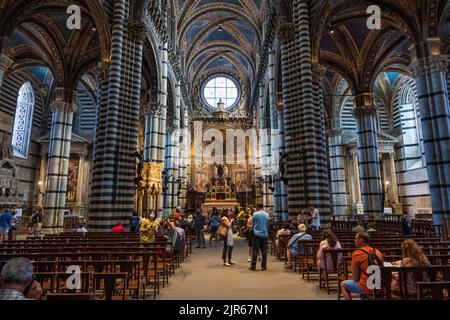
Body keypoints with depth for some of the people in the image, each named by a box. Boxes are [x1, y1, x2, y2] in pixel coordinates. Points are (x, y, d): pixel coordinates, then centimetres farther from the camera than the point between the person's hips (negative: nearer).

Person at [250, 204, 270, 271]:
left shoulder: (255, 214, -6)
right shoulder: (267, 215, 2)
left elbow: (252, 224, 3)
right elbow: (268, 225, 11)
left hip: (256, 234, -2)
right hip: (265, 234, 2)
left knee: (255, 250, 2)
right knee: (264, 251, 7)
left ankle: (253, 266, 5)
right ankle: (263, 266, 11)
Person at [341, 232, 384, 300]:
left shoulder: (357, 253, -12)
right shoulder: (377, 252, 5)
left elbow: (355, 277, -10)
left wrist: (356, 279, 10)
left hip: (367, 287, -6)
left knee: (343, 284, 14)